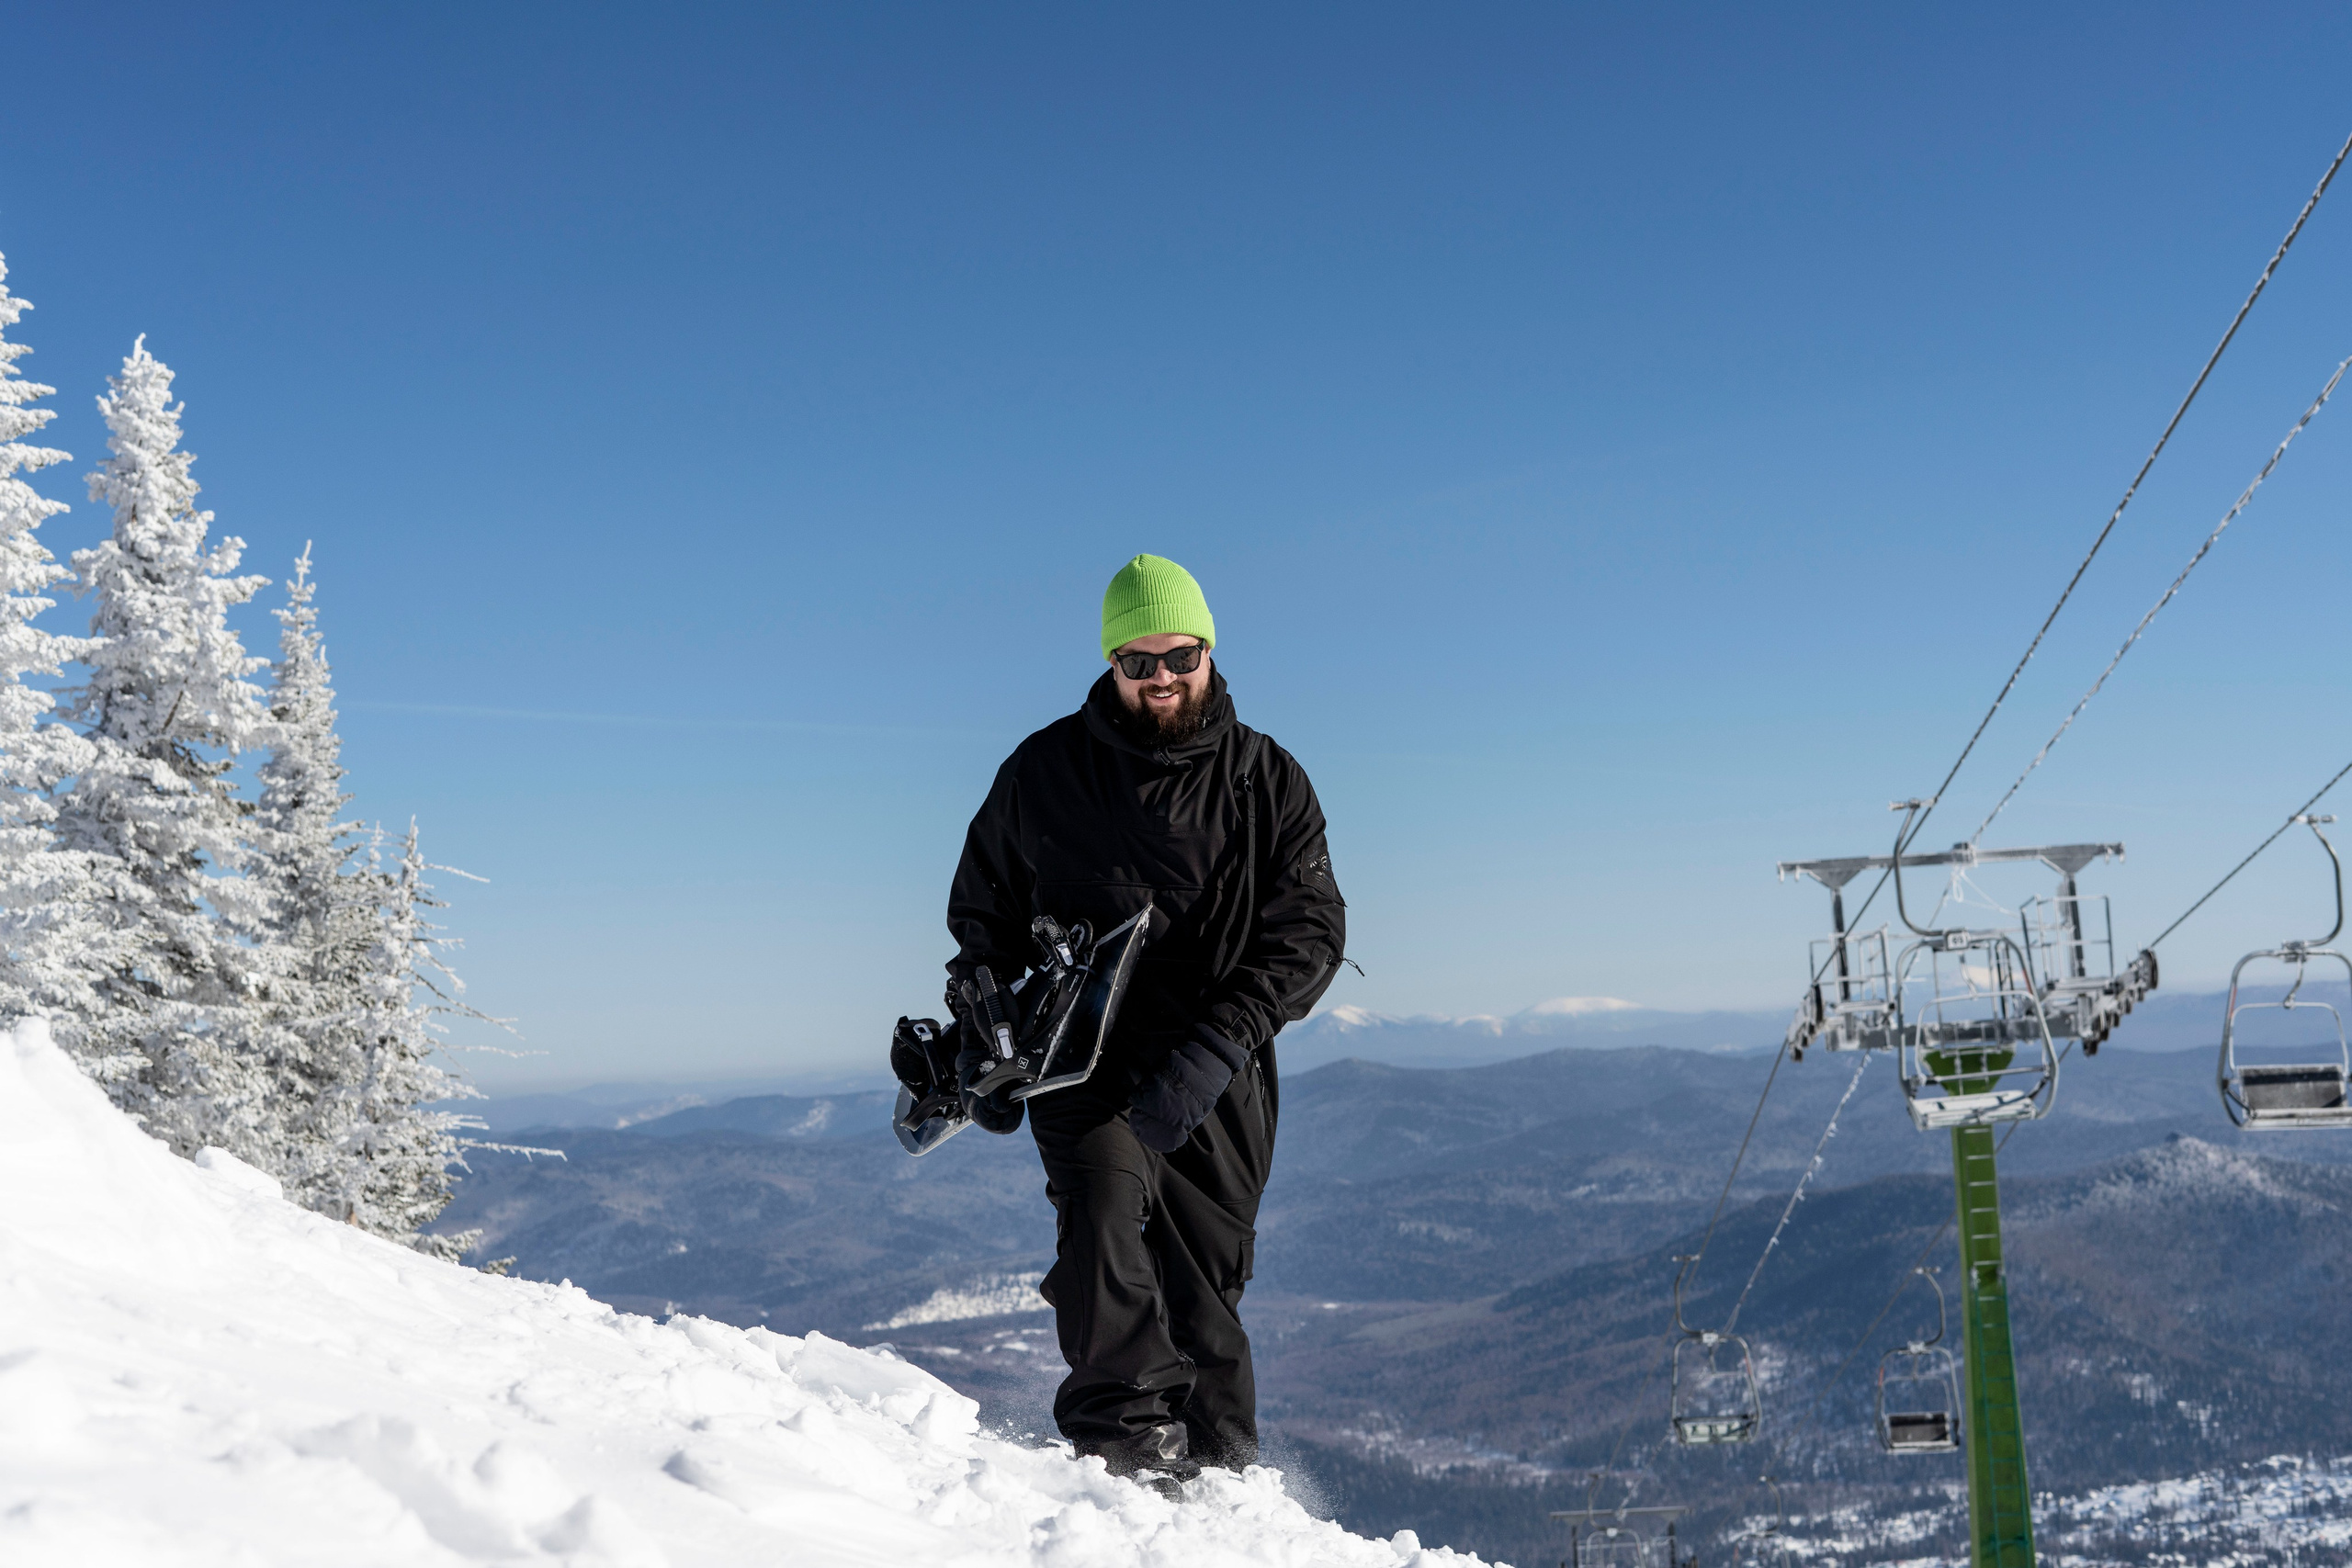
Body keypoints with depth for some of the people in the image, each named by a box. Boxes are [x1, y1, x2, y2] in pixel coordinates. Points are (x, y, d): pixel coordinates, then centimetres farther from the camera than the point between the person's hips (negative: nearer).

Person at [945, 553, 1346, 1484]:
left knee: (1204, 1288, 5)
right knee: (1103, 1211, -26)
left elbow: (1308, 928, -6)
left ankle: (1218, 1471, 21)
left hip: (1219, 1080, 0)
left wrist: (1216, 1044, -20)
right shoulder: (1044, 771, 5)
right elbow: (983, 912, 18)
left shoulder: (1266, 780, 3)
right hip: (1087, 1058, 0)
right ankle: (1130, 1439, -21)